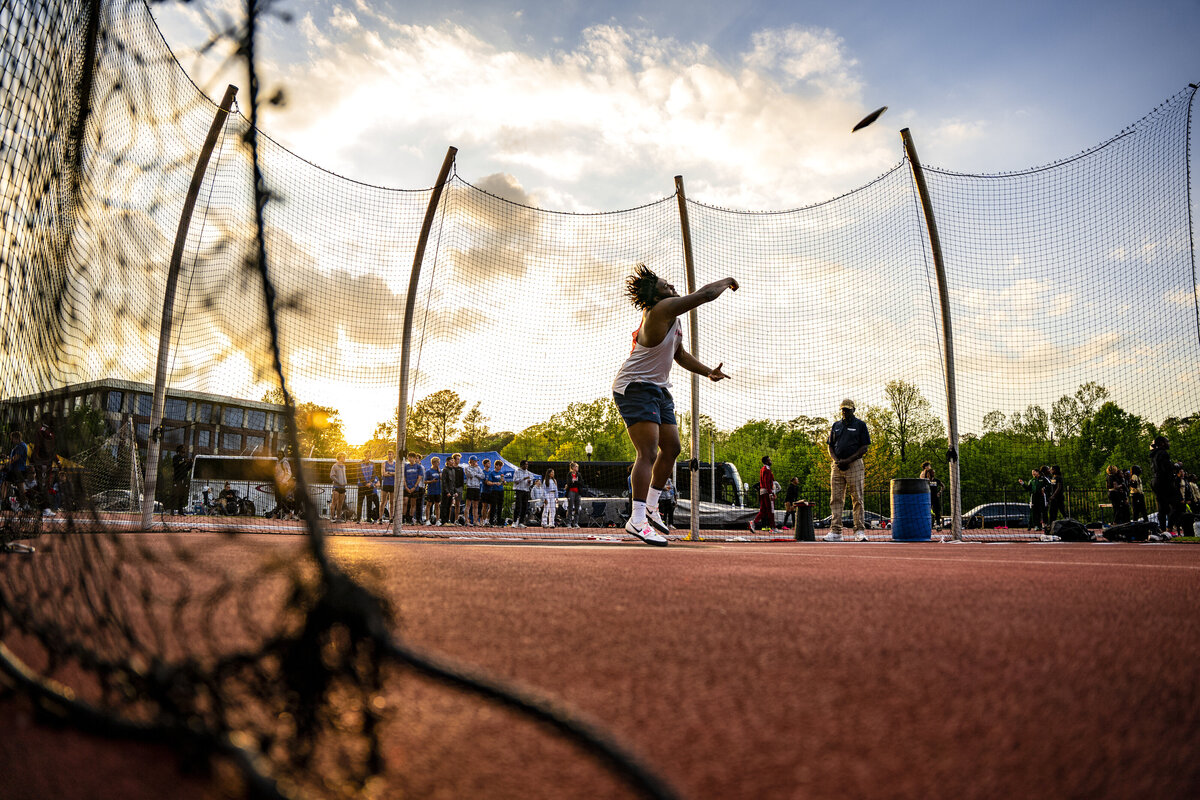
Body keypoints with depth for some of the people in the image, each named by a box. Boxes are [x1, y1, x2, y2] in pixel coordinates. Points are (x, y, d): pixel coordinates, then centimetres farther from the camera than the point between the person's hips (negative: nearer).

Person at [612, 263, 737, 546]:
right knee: (648, 451, -19)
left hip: (658, 389, 10)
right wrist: (727, 281, 0)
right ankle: (637, 520, -22)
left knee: (671, 448, 10)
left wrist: (709, 372, 14)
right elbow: (705, 294, -19)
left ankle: (650, 507, 23)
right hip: (635, 387, -10)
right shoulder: (662, 309, -18)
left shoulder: (671, 316, 14)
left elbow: (680, 354, 25)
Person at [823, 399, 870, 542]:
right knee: (836, 499, 0)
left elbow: (865, 447, -1)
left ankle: (859, 531, -4)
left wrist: (848, 460, -11)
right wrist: (836, 460, -1)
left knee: (857, 499, -6)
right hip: (837, 466, 4)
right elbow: (830, 446, 18)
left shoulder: (860, 425, 5)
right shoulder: (836, 426, 18)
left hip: (854, 465, -4)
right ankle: (835, 532, 0)